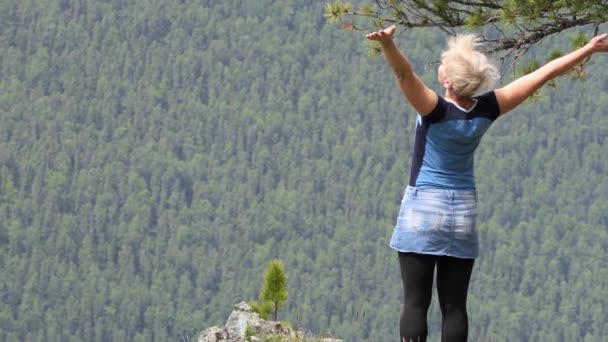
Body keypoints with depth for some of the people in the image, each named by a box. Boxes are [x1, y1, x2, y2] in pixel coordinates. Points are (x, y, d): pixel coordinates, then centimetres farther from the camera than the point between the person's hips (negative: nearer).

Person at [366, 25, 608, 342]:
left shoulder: (437, 110, -17)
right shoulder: (486, 110, -6)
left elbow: (405, 74, -34)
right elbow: (544, 74, -1)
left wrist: (388, 44, -54)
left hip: (423, 212, -4)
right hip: (463, 214, 4)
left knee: (415, 302, -4)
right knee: (454, 306, 4)